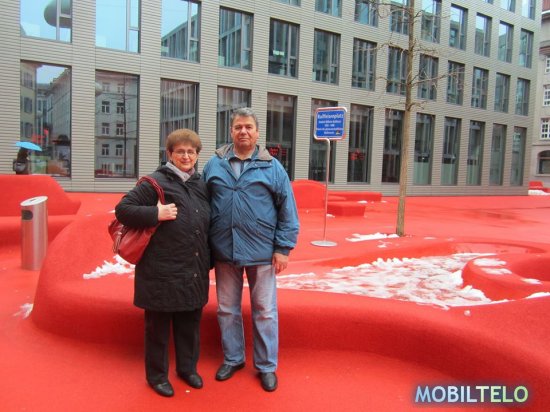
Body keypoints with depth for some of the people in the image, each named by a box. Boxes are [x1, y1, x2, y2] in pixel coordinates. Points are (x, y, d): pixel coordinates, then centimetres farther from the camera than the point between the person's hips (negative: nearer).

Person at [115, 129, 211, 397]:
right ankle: (157, 375, 29)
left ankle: (187, 367, 38)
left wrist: (208, 261, 16)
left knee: (189, 324, 18)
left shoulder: (201, 185, 10)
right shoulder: (155, 182, -9)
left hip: (194, 272, 6)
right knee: (158, 326, 10)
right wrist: (155, 213, -23)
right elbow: (122, 210, -11)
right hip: (162, 271, -6)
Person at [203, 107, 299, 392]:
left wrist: (283, 248, -6)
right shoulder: (214, 165, 4)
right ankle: (232, 359, 36)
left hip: (261, 251, -2)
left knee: (265, 311, 9)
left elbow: (288, 211, -2)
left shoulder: (272, 167, -1)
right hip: (224, 251, 2)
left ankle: (266, 366, 27)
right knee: (227, 309, 15)